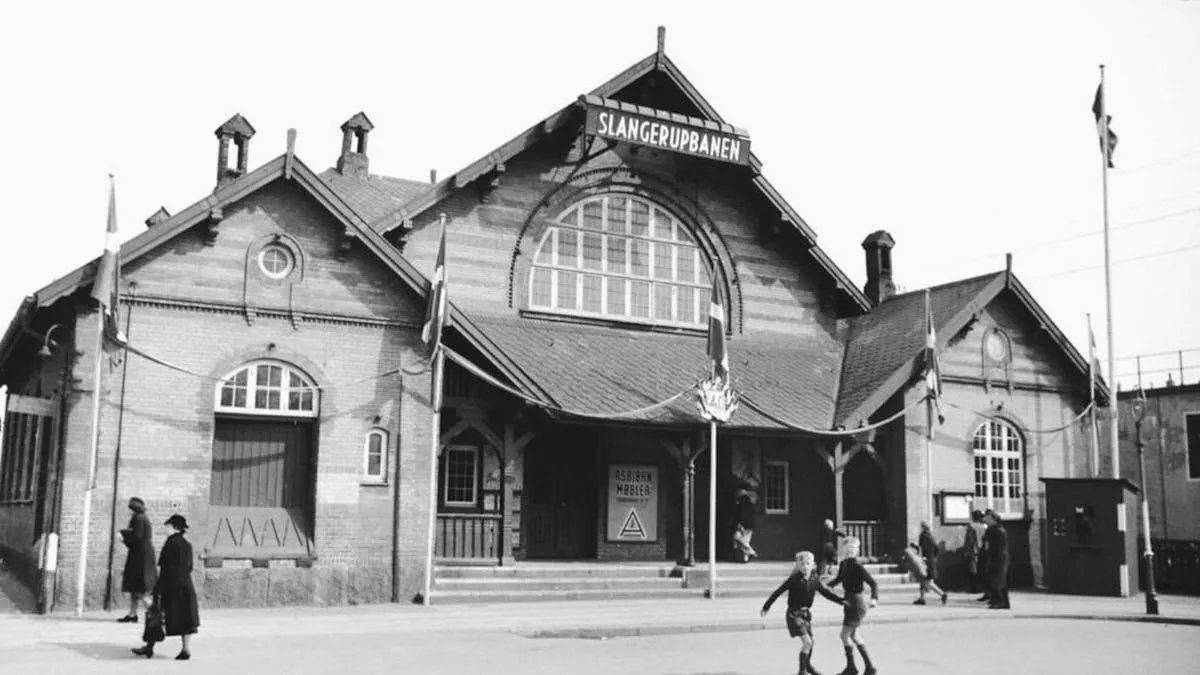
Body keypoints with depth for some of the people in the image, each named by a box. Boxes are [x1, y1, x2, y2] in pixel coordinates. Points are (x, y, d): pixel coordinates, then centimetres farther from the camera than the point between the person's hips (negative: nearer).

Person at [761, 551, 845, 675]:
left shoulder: (815, 580, -3)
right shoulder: (794, 579, -17)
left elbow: (827, 592, 1)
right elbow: (778, 592, -11)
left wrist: (841, 600, -11)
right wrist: (766, 607, -6)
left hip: (806, 613, 6)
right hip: (794, 614, -6)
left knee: (810, 642, 16)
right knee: (807, 642, -14)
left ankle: (808, 665, 41)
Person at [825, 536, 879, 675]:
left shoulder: (858, 566, -19)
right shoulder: (844, 564, 5)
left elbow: (873, 583, -20)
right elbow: (839, 579, 19)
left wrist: (874, 598, -36)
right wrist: (828, 586, 3)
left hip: (856, 603, -9)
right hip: (848, 602, 9)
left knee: (845, 635, -5)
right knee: (853, 636, 17)